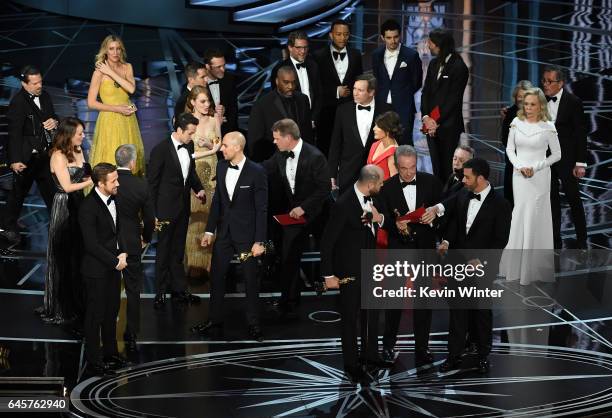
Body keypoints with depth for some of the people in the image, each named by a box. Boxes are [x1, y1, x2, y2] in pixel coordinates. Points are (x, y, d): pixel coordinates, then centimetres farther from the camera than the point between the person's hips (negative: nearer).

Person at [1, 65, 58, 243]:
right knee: (19, 191, 6)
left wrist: (54, 122, -7)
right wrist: (15, 160, -28)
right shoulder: (18, 103, -20)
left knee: (50, 189, 18)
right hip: (26, 157, -7)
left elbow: (52, 117, 19)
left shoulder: (44, 96, 4)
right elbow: (15, 133, -23)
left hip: (44, 154, 7)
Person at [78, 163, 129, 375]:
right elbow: (91, 244, -22)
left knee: (112, 311, 18)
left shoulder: (112, 199, 3)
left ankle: (111, 353, 31)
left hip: (113, 265, 8)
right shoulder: (88, 207, -22)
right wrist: (115, 261, -16)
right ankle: (94, 360, 16)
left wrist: (122, 253, 0)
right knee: (96, 314, 4)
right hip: (97, 269, -8)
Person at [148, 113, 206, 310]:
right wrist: (153, 213, -13)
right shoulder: (161, 150, -18)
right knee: (164, 252, 4)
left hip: (183, 208, 7)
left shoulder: (188, 146, 2)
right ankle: (161, 293, 15)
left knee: (178, 251, 17)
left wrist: (199, 188, -1)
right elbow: (152, 183, -14)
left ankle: (179, 289, 27)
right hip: (166, 208, -7)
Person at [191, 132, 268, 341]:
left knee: (250, 280, 5)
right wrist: (209, 230, 9)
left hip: (246, 233, -5)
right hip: (224, 231, 5)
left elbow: (262, 209, -12)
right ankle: (214, 322, 19)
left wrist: (259, 241, -14)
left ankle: (253, 324, 17)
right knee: (216, 277, 8)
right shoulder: (221, 167, 2)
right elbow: (217, 200, 11)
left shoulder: (256, 172, -14)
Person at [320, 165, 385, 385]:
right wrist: (329, 275, -18)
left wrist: (379, 218, -13)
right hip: (350, 271, -7)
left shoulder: (370, 199, -5)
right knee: (351, 319, 8)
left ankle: (370, 358, 37)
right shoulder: (344, 204, -26)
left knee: (371, 314, 20)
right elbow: (327, 241, -21)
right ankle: (352, 366, 22)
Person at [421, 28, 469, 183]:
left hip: (448, 125, -6)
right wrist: (426, 117, -5)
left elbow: (454, 99, -12)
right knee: (436, 166, 8)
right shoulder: (433, 64, 12)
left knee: (447, 168, -3)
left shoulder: (459, 67, -9)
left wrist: (437, 122, -13)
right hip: (432, 124, 6)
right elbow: (425, 92, 11)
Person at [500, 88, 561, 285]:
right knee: (519, 216, 7)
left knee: (535, 217, 0)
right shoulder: (516, 123, 1)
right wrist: (520, 166, -9)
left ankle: (536, 265, 11)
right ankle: (518, 263, 18)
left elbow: (556, 154, -1)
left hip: (539, 177, -3)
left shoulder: (547, 127, -7)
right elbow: (510, 149, 7)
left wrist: (536, 167, -11)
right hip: (519, 176, 3)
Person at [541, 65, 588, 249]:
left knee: (573, 198, 2)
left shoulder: (573, 102, -9)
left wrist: (580, 163, -12)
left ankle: (581, 241, 11)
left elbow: (580, 133, -9)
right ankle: (555, 241, 17)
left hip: (566, 159, -4)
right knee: (552, 199, 10)